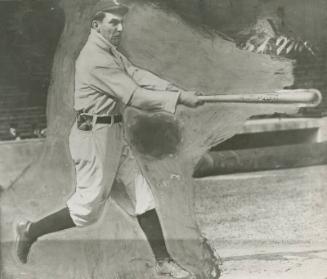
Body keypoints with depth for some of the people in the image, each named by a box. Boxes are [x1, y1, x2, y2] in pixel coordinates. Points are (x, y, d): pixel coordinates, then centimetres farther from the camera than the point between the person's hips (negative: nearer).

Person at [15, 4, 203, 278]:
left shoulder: (112, 53, 12)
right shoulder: (95, 59, -20)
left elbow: (139, 76, 0)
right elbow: (135, 96, -26)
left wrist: (179, 92, -13)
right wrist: (180, 99, -27)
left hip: (114, 135, 10)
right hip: (95, 135, -10)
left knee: (142, 194, 9)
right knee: (88, 209, 0)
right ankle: (30, 230, 22)